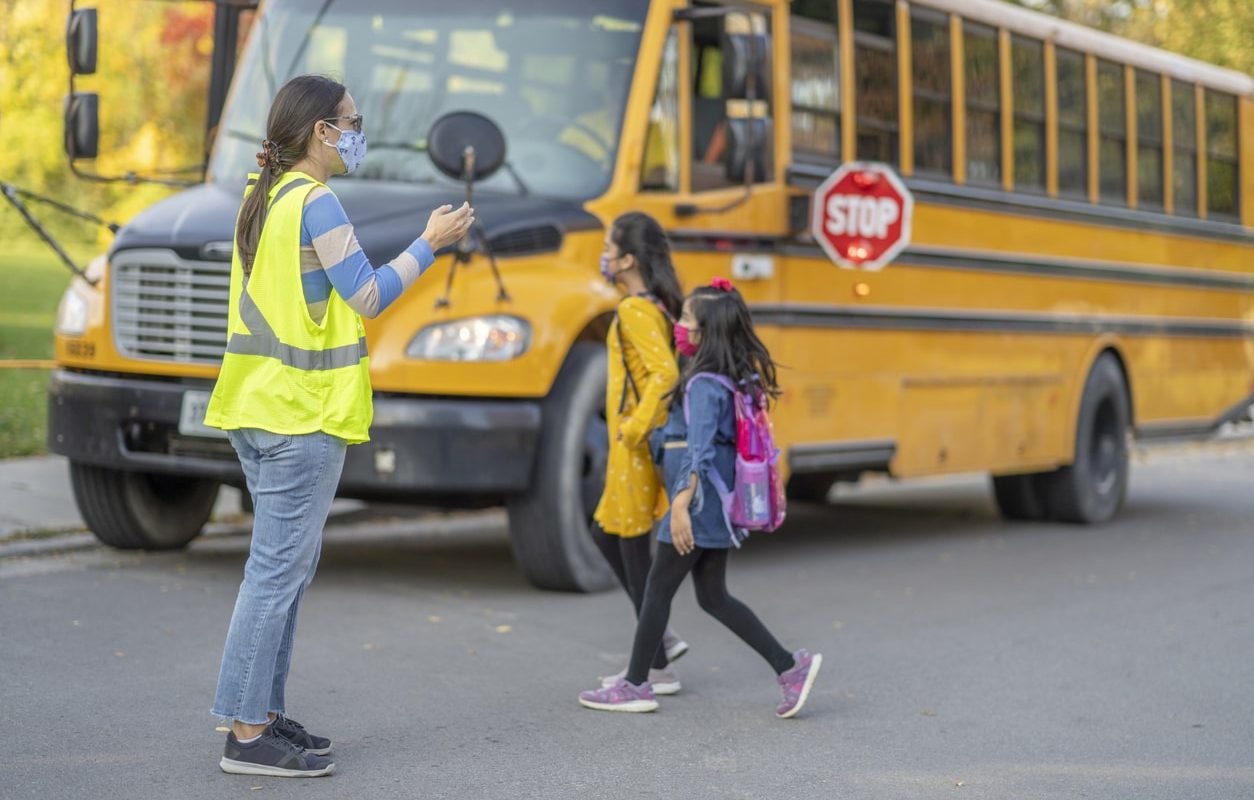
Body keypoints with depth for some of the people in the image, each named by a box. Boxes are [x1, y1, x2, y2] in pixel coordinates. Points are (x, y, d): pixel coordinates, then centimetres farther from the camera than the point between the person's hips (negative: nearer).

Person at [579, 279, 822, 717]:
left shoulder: (703, 383, -17)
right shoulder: (736, 376, 11)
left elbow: (699, 450, -25)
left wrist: (681, 506, -29)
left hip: (698, 499, -9)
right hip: (718, 505, 9)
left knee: (658, 589, 3)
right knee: (713, 596, 13)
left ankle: (635, 685, 13)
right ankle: (790, 666, 7)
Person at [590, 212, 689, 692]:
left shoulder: (634, 310, -17)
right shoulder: (663, 305, 11)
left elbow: (664, 373, -30)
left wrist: (636, 428, -23)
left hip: (638, 447, -10)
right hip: (640, 442, 10)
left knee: (633, 547, -1)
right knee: (605, 534, 20)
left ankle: (657, 670, 8)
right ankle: (661, 639, 23)